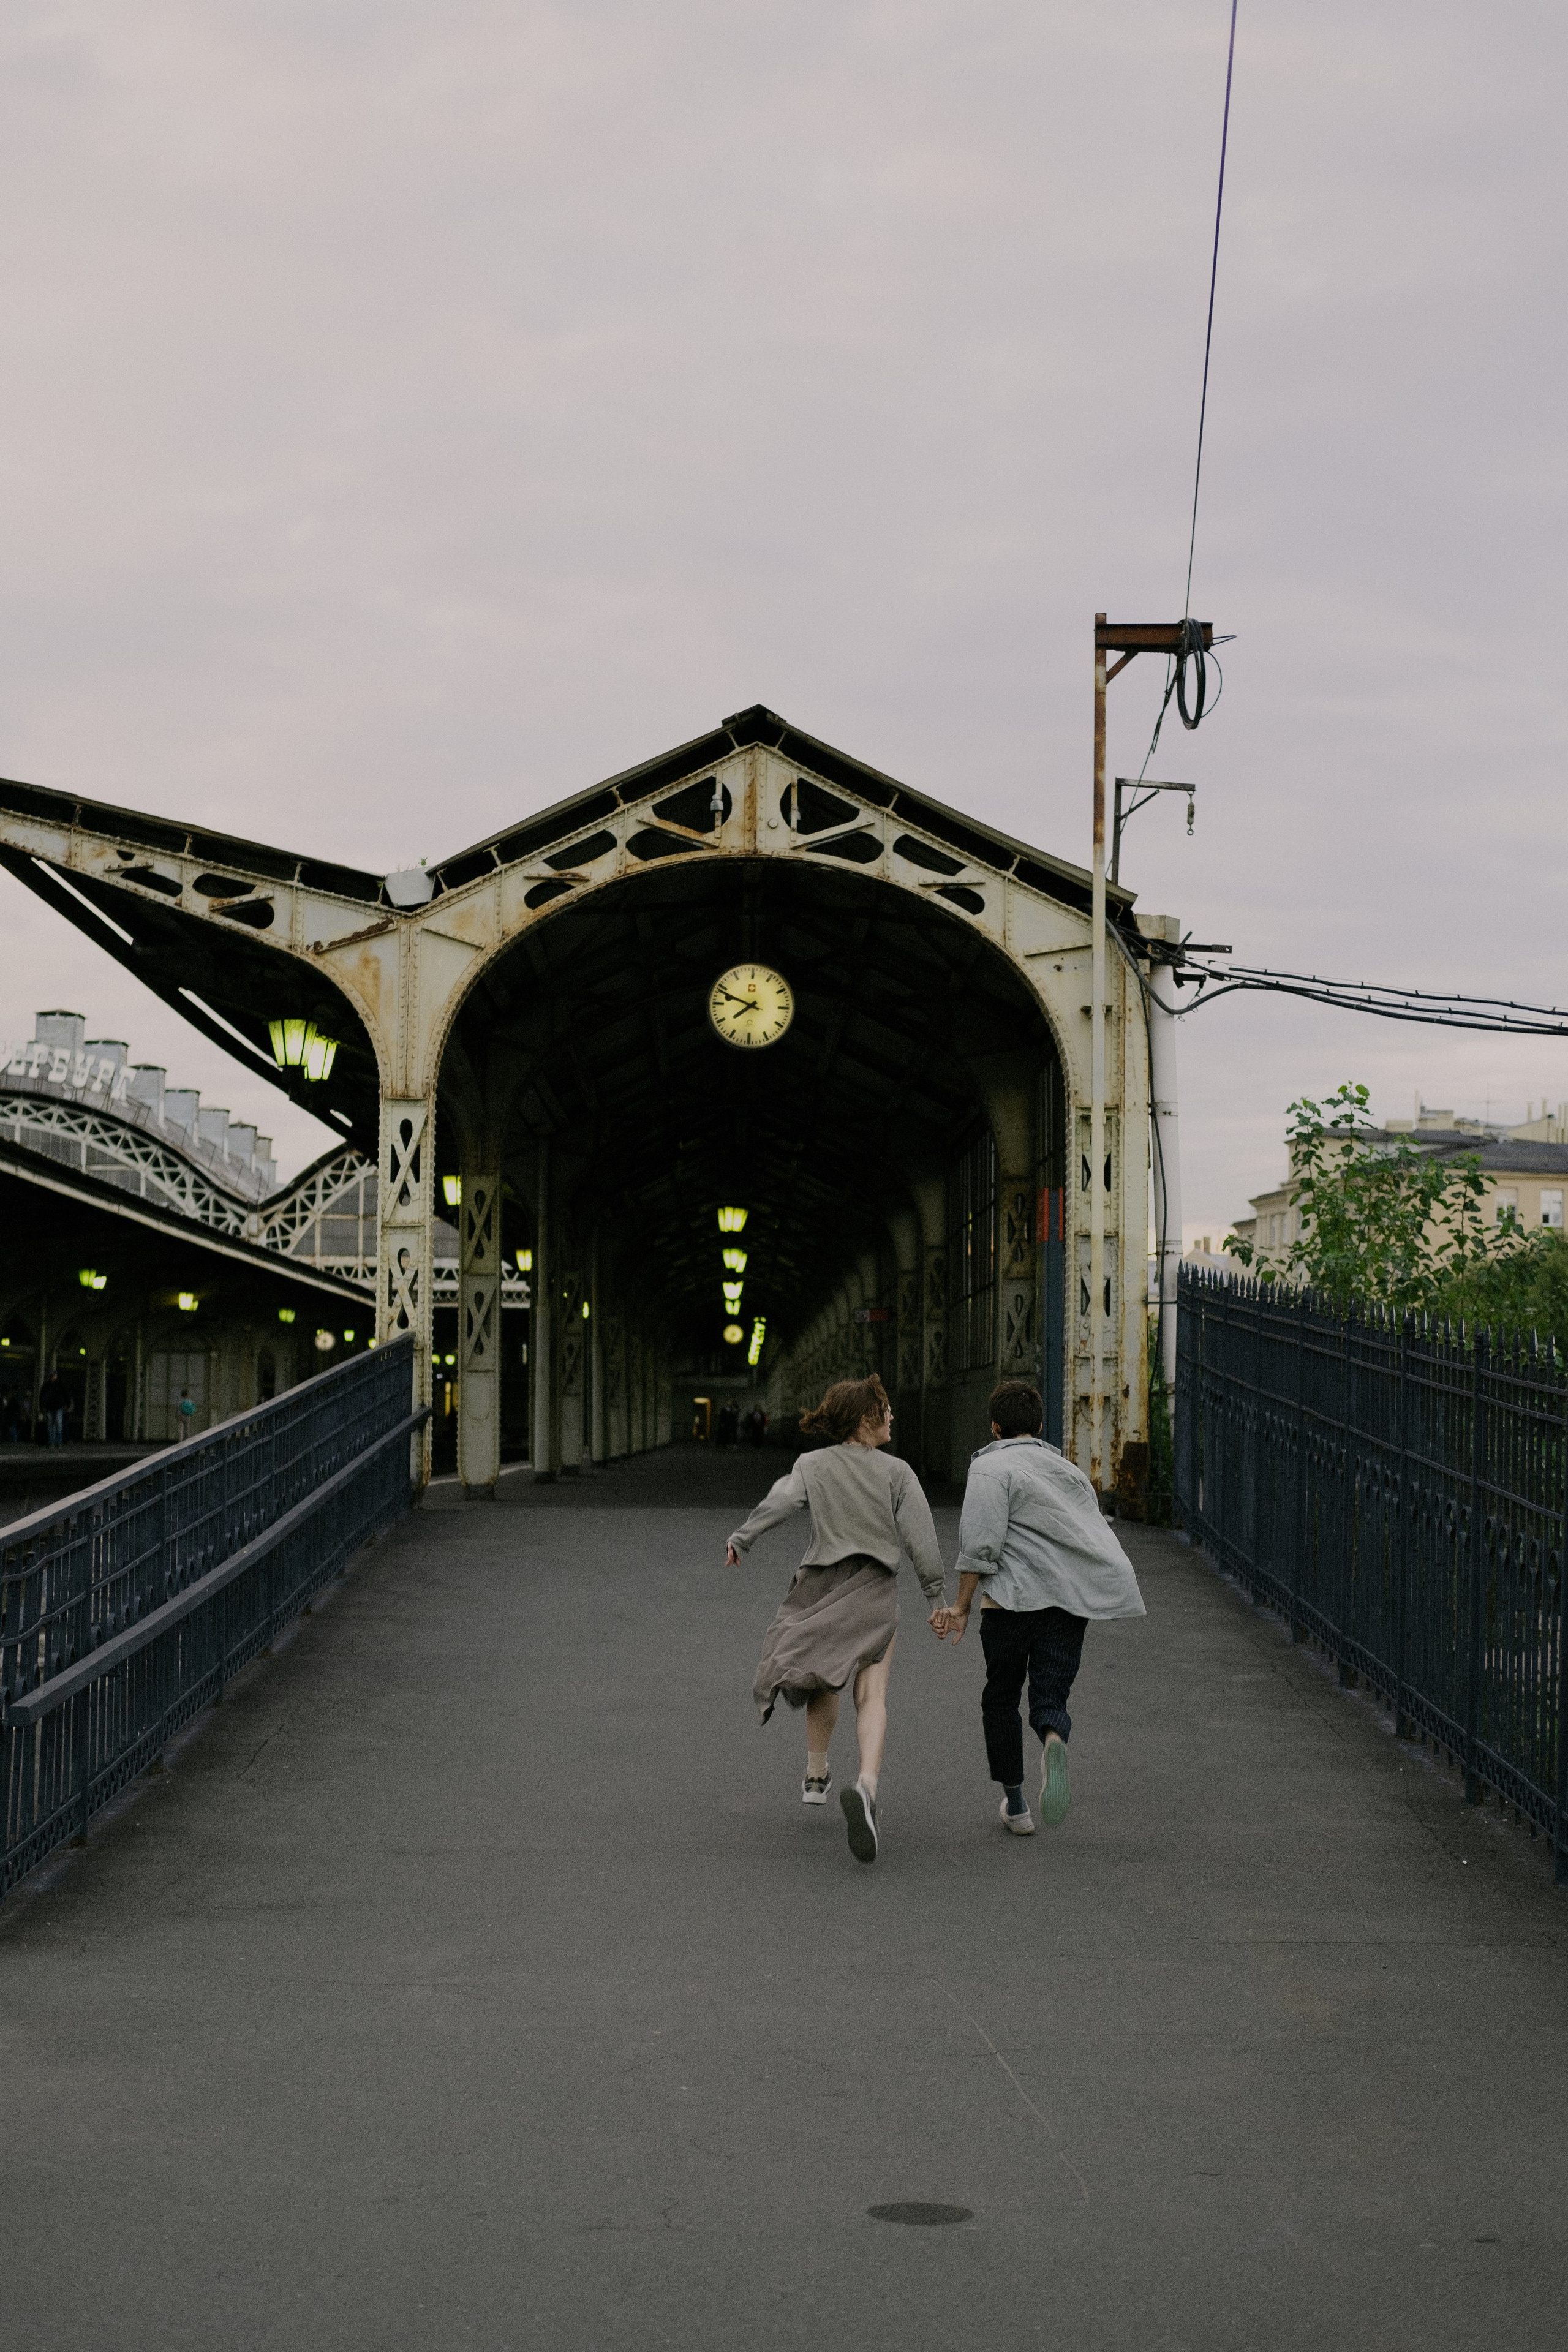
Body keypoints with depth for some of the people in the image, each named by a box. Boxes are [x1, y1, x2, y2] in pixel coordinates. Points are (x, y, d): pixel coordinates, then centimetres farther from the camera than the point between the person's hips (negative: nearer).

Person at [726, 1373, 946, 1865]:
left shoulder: (813, 1465, 5)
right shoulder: (896, 1472, 2)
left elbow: (777, 1502, -10)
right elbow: (921, 1538, -1)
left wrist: (741, 1540, 1)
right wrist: (937, 1597, 4)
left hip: (821, 1585, 3)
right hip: (875, 1592, -2)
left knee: (825, 1683, 25)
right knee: (872, 1695, -10)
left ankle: (816, 1777, 33)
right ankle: (866, 1786, -33)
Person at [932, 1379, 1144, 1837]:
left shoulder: (991, 1467, -1)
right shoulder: (1067, 1469, 20)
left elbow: (980, 1544, -12)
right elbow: (1094, 1533, 19)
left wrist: (962, 1607, -9)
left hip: (1014, 1598, -4)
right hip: (1072, 1600, 4)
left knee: (1000, 1698, 13)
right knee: (1050, 1696, 5)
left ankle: (1015, 1804, 16)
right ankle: (1053, 1741, -32)